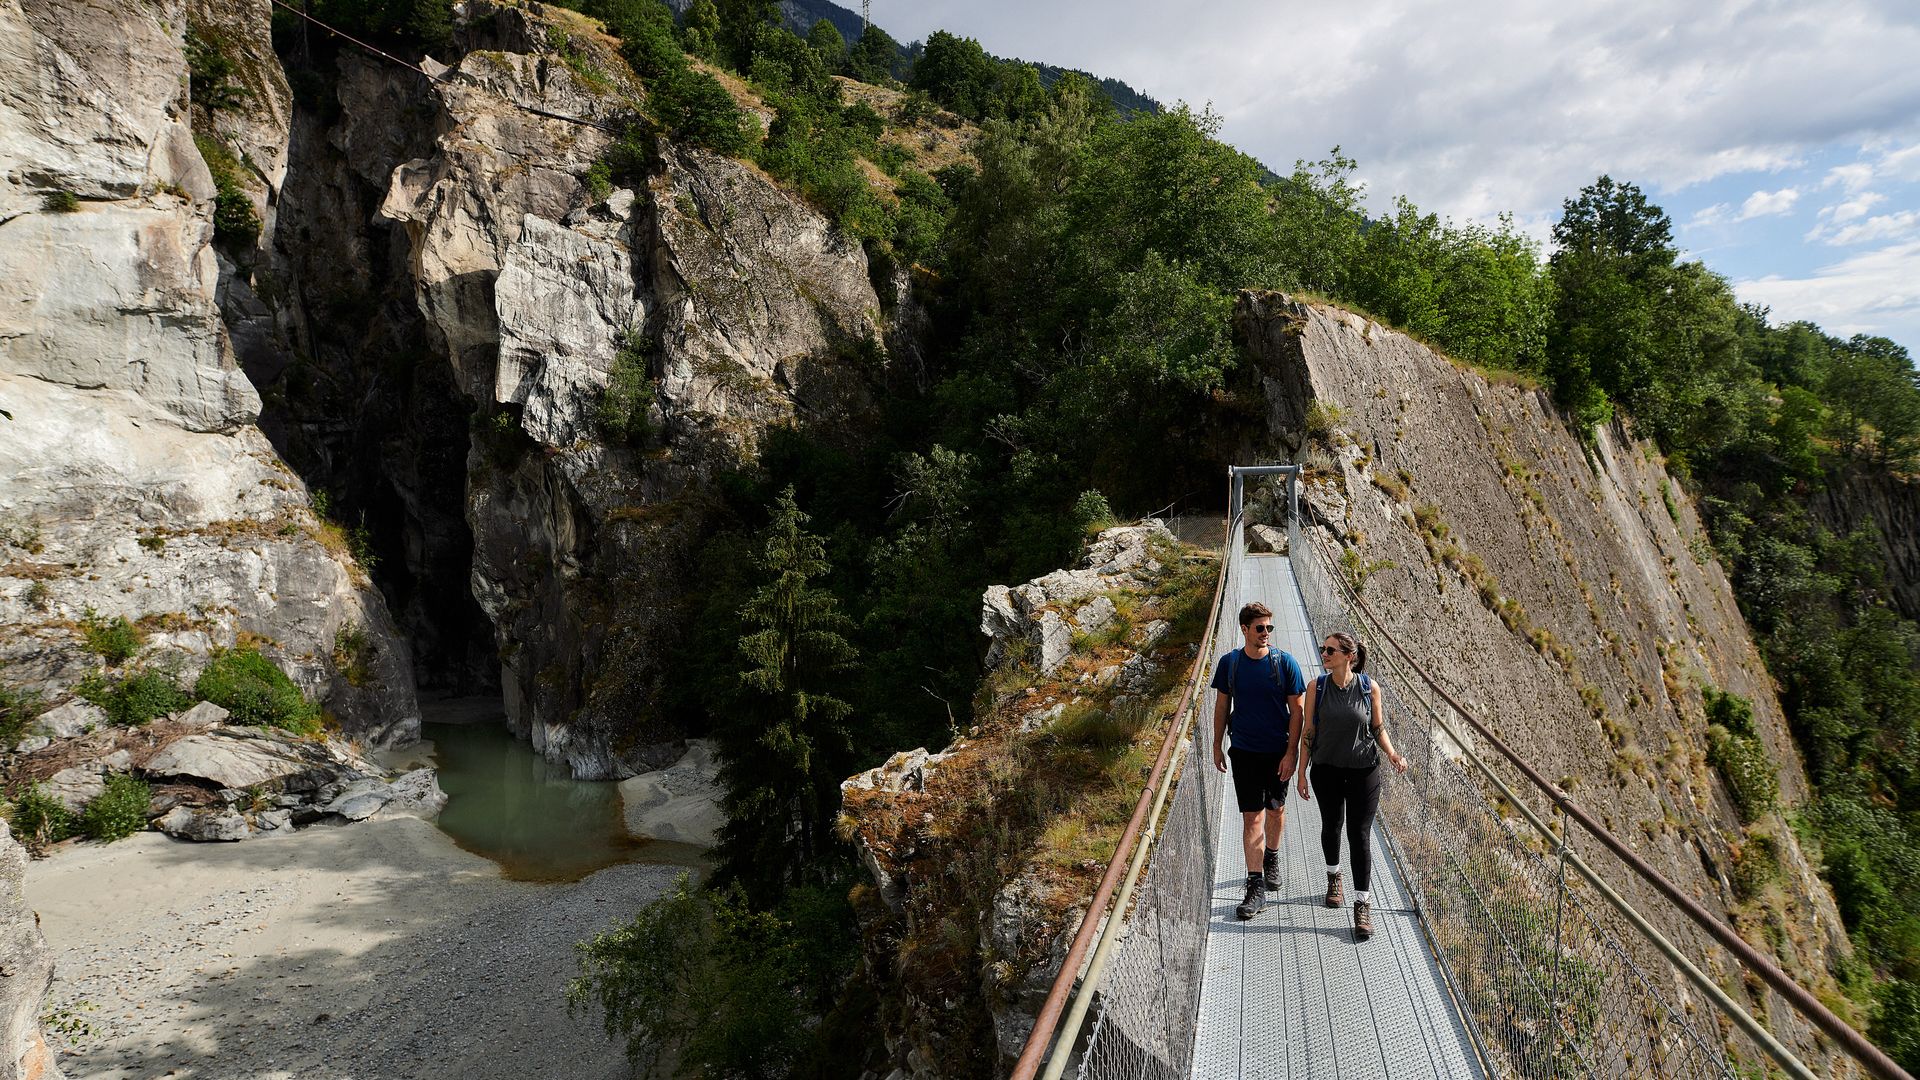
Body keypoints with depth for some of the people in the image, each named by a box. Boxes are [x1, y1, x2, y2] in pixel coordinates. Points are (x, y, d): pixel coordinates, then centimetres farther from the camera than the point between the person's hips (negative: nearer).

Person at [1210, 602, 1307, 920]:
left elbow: (1296, 710, -6)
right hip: (1244, 751, 0)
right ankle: (1256, 887, 0)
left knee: (1276, 810, 17)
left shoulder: (1285, 662, -9)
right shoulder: (1229, 663, -4)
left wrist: (1291, 753, -10)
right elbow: (1222, 706, 6)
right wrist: (1217, 746, 9)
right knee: (1252, 817, -3)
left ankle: (1272, 858, 43)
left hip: (1278, 751, 0)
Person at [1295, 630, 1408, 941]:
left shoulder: (1369, 687, -9)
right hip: (1327, 769, 2)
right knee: (1331, 826, 17)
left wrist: (1392, 754, -14)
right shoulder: (1316, 687, -7)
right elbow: (1308, 732, -1)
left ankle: (1363, 904, 7)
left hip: (1364, 770, -2)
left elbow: (1378, 728, 3)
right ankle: (1334, 877, 44)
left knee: (1359, 834, -2)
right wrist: (1302, 772, 0)